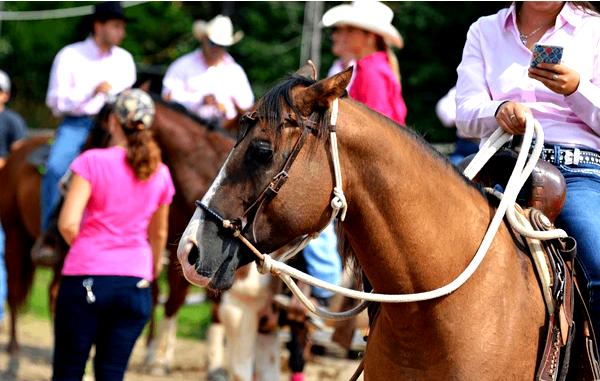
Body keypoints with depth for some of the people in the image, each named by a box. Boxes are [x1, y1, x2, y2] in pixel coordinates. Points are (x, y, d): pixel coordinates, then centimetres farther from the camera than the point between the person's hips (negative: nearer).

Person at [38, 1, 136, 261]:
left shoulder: (124, 59, 15)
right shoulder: (70, 56, 2)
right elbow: (55, 99, -4)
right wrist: (92, 93, -14)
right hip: (76, 124, -3)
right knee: (56, 167, -29)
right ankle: (47, 236, -23)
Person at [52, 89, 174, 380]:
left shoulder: (93, 162, -8)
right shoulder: (160, 173, 5)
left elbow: (68, 224, -14)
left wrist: (86, 251, 7)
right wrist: (153, 270, 35)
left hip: (85, 279, -3)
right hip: (135, 284, 3)